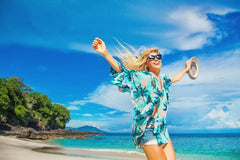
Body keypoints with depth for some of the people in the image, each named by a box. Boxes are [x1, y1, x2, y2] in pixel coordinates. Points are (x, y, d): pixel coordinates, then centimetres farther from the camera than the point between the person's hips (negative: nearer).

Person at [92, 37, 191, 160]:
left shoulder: (163, 80, 15)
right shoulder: (141, 77, -6)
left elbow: (174, 79, 38)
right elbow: (121, 69, -19)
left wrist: (186, 69, 52)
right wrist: (105, 53, -33)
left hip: (163, 131, 7)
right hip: (147, 131, -7)